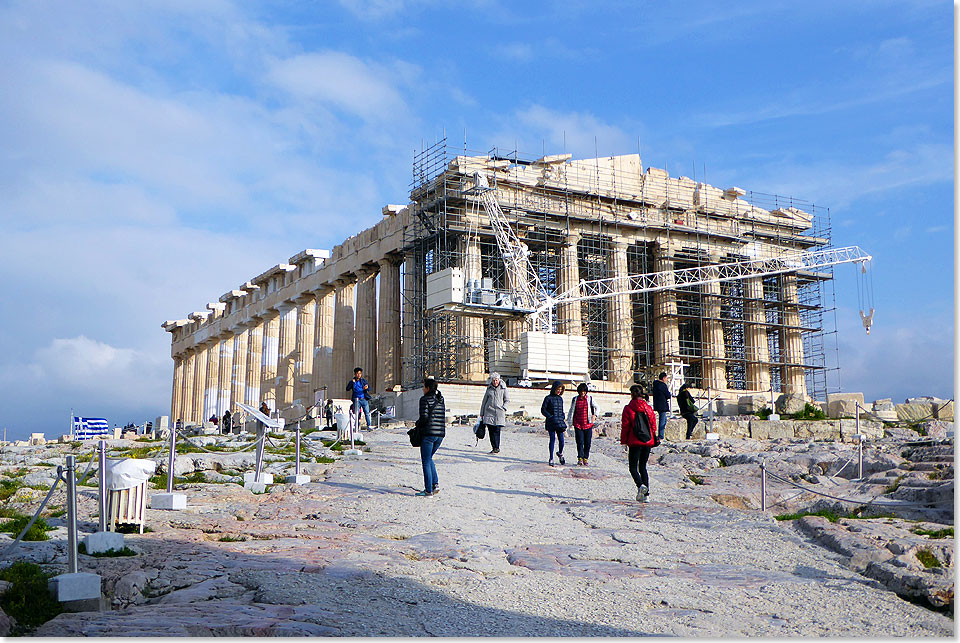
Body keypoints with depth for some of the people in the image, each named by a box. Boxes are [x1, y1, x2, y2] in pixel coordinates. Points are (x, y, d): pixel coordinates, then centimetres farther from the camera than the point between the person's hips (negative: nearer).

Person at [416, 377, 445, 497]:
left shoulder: (425, 399, -8)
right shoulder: (440, 399, 13)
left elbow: (424, 417, -17)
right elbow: (442, 417, 15)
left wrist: (418, 424, 2)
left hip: (429, 433, -7)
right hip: (441, 433, 7)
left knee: (426, 461, 2)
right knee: (429, 458, 21)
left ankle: (428, 490, 2)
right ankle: (435, 483, 9)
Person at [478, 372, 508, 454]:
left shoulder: (503, 388, 4)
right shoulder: (489, 388, 10)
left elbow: (507, 400, 10)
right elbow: (484, 401, 16)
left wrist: (504, 408, -8)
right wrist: (481, 413, 15)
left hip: (499, 413, -2)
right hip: (489, 412, 2)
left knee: (497, 430, -11)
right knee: (491, 431, -1)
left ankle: (497, 447, -8)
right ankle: (493, 447, 6)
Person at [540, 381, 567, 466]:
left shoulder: (560, 398, 14)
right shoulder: (548, 398, -2)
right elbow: (543, 410, -3)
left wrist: (563, 418, 6)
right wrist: (550, 417, -13)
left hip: (560, 422, 4)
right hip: (551, 423, -4)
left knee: (561, 440, -2)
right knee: (552, 439, -4)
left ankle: (560, 453, 26)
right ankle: (551, 459, 5)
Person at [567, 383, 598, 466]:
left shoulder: (590, 398, 6)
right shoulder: (575, 399, 8)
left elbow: (596, 407, 17)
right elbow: (571, 411, 17)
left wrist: (594, 415, 2)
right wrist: (570, 421, 14)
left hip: (588, 424, 0)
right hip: (578, 424, 0)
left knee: (587, 442, 1)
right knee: (580, 442, -8)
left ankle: (585, 459, 12)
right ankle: (580, 459, -7)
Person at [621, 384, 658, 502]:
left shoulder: (628, 408, -7)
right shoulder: (648, 408, 5)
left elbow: (625, 426, -5)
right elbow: (653, 424, 9)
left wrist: (624, 442, 1)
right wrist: (652, 440, 18)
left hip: (635, 442, -4)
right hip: (647, 442, 4)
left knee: (633, 467, 4)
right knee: (643, 467, 14)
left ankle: (641, 485, -23)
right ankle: (646, 493, 7)